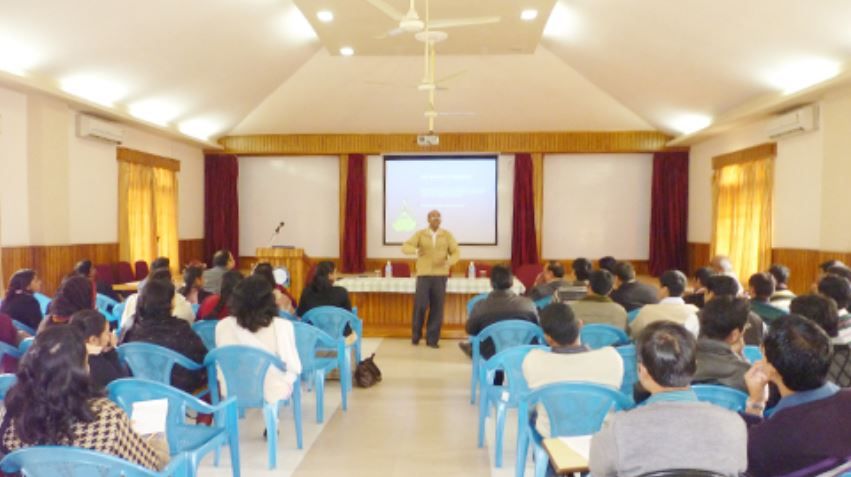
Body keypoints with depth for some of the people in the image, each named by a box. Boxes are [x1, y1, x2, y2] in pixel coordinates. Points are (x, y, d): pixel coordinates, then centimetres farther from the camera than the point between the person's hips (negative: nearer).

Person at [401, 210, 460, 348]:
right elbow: (405, 247, -6)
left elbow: (456, 252, 3)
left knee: (437, 307, 0)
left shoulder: (447, 235, 5)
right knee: (420, 305, -4)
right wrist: (416, 250, -28)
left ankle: (432, 338, 9)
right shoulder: (420, 234, 3)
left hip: (440, 275, 1)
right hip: (423, 274, -1)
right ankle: (416, 335, 18)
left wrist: (449, 262, -19)